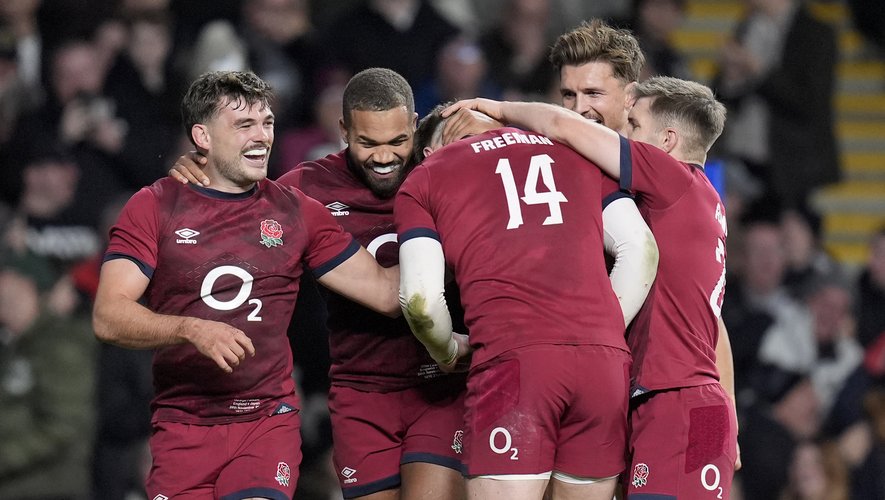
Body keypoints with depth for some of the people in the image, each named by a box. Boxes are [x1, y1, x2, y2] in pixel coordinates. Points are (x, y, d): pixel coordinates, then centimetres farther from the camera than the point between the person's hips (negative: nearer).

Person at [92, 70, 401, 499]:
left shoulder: (296, 213, 9)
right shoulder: (154, 207, 2)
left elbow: (385, 292, 8)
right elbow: (108, 319, -8)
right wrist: (192, 329, -22)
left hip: (269, 420, 0)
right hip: (182, 428, 0)